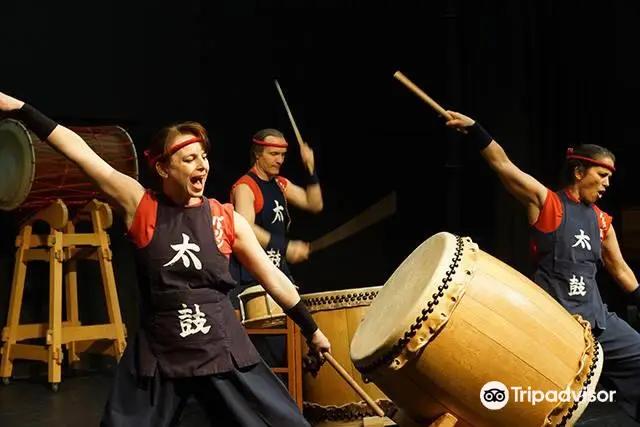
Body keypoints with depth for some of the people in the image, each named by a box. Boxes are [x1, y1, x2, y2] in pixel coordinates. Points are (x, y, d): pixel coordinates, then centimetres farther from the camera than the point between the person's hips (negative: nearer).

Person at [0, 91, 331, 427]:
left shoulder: (227, 219, 0)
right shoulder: (140, 206, -4)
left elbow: (272, 277, 8)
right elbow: (82, 154, -11)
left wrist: (311, 330, 13)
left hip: (224, 351, 1)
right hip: (157, 355, -1)